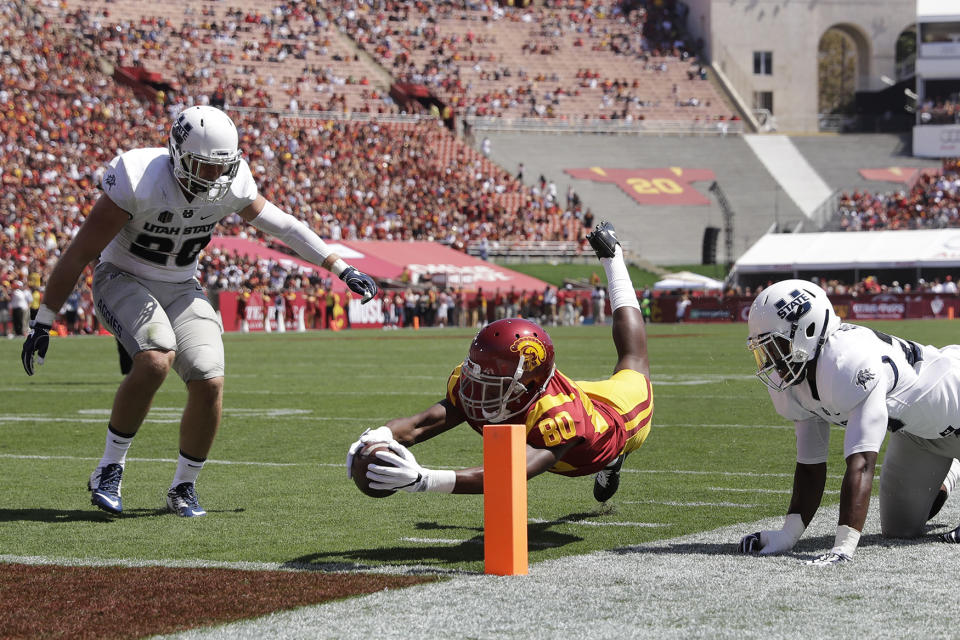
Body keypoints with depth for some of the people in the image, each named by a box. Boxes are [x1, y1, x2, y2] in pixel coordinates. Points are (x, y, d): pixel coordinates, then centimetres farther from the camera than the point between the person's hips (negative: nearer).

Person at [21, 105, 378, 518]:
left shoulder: (231, 186, -13)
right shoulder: (138, 182, -27)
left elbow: (282, 226, 5)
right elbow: (80, 253, -20)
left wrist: (342, 269, 8)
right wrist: (43, 322, -17)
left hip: (180, 289, 5)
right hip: (123, 280, -5)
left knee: (210, 384, -14)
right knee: (156, 360, -32)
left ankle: (183, 488, 8)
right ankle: (109, 470, -15)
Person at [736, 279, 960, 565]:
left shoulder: (849, 364, -42)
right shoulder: (791, 385, -14)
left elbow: (860, 464, -46)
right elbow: (810, 466, -6)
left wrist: (843, 547, -51)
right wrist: (788, 534, -17)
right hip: (912, 429, 8)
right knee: (899, 528, 14)